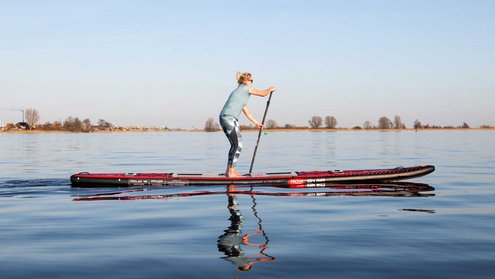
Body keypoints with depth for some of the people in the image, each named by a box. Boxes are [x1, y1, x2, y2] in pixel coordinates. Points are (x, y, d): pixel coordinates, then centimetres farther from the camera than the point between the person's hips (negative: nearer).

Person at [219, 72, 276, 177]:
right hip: (229, 118, -10)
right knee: (237, 145, -9)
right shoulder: (246, 88, 0)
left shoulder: (241, 92, 27)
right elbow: (263, 94, 8)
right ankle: (230, 172, -9)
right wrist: (270, 89, 29)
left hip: (224, 118, 10)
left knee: (236, 144, 13)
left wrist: (256, 123, 37)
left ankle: (230, 170, 17)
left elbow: (247, 112, 31)